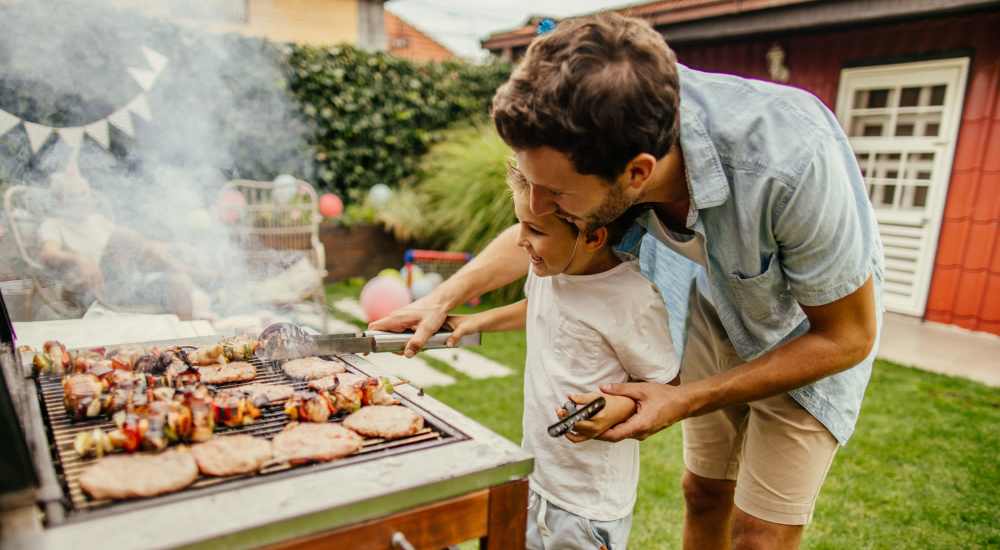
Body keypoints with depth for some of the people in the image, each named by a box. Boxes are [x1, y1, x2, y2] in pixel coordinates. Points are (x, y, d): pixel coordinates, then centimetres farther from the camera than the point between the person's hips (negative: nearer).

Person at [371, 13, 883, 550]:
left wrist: (686, 402, -26)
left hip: (811, 334, -4)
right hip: (718, 308, 4)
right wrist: (442, 298, -11)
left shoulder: (790, 162, -41)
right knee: (704, 491, 15)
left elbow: (847, 337, -24)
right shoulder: (596, 142, -26)